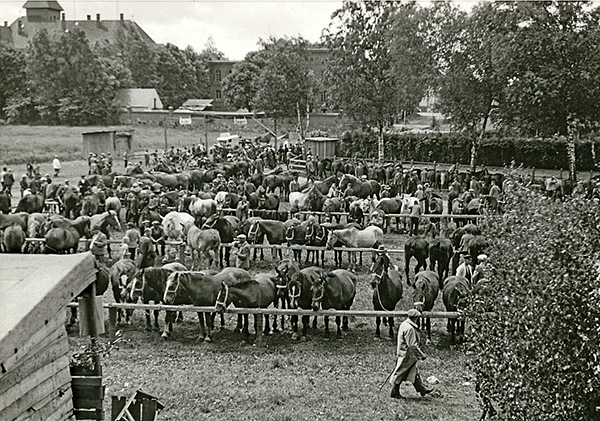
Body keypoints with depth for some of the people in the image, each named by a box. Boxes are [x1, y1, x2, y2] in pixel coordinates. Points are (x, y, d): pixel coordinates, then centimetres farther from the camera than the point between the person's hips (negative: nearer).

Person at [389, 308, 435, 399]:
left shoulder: (404, 324, 6)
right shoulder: (410, 328, -26)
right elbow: (412, 345, -26)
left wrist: (397, 351, 25)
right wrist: (421, 355, -17)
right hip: (407, 355, -10)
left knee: (414, 372, 17)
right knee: (400, 374, 3)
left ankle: (422, 389, 27)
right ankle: (395, 393, 14)